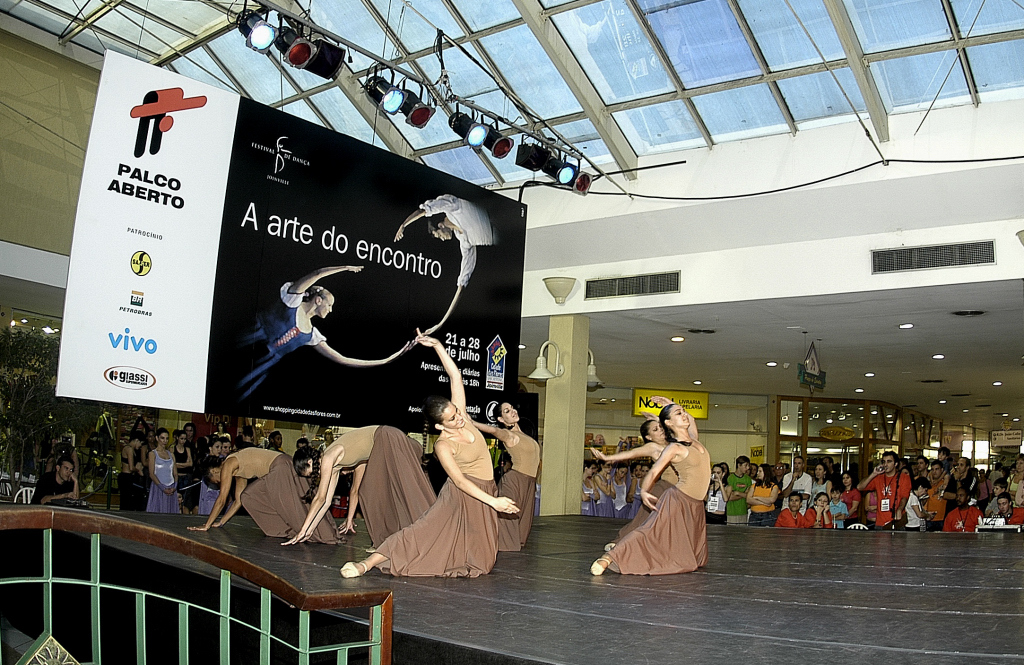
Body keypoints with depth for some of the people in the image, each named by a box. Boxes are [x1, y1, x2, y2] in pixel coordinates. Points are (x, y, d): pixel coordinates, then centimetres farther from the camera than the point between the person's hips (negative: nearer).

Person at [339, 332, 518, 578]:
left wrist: (437, 345, -12)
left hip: (484, 494, 6)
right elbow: (460, 480, -22)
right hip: (462, 494, -6)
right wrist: (493, 501, -27)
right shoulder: (443, 445, -18)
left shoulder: (462, 417, -4)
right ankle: (367, 564, -17)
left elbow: (455, 376, -3)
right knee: (425, 531, -15)